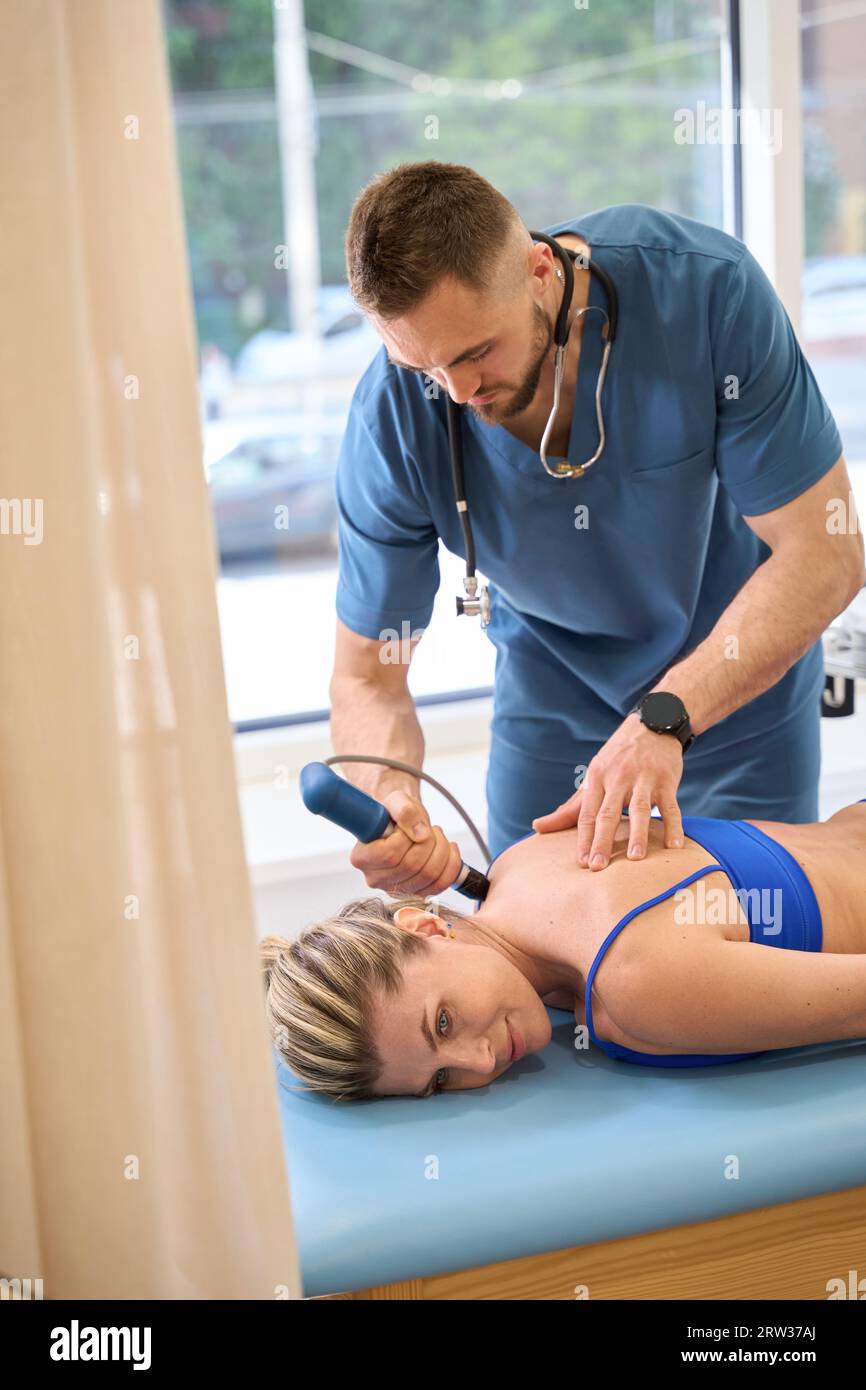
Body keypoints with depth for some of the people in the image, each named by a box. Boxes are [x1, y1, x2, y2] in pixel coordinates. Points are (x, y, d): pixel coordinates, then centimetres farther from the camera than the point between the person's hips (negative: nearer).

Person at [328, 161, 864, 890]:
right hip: (552, 694, 1)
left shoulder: (706, 287, -32)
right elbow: (367, 679, -16)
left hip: (743, 679, -1)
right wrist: (388, 794, -39)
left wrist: (665, 719, -39)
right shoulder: (392, 420, -26)